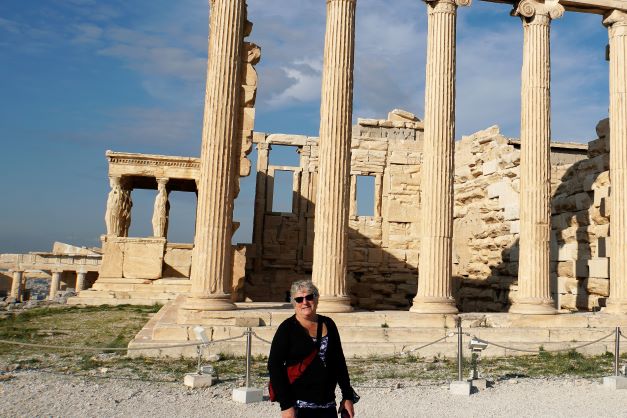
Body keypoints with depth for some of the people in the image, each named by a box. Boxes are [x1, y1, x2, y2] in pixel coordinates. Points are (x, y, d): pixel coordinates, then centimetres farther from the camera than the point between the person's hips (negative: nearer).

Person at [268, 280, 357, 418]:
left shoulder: (328, 324, 7)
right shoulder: (287, 328, -5)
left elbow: (339, 363, 13)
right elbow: (274, 367, -9)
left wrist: (348, 396, 9)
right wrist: (286, 405, -15)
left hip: (328, 406, 4)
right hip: (299, 406, -4)